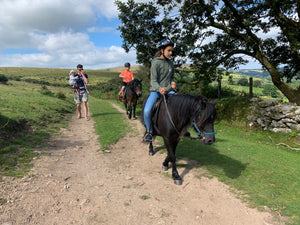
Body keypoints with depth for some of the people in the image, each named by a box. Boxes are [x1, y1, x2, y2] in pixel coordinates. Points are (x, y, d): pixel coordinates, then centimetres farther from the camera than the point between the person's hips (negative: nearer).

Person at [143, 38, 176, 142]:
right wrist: (160, 89, -32)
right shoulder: (156, 63, -8)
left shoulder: (170, 63, 10)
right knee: (147, 110, -27)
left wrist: (172, 83, -1)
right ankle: (149, 131, -1)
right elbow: (153, 80, -13)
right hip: (156, 91, -5)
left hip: (168, 90, 6)